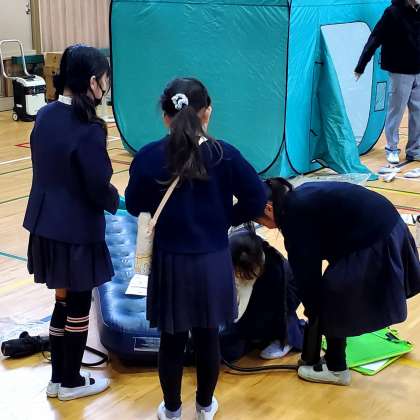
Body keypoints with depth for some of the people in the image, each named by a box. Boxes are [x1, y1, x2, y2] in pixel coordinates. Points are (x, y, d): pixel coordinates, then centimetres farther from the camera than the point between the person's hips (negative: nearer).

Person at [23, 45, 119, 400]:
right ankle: (71, 382, 26)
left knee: (64, 301, 20)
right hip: (76, 231, -8)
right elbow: (99, 189, -19)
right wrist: (117, 200, 3)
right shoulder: (88, 129, -23)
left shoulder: (45, 116, 2)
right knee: (78, 306, 10)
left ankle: (58, 378, 32)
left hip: (46, 225, 8)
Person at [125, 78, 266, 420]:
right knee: (208, 337, 17)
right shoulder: (224, 155, -12)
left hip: (170, 263, 0)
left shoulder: (149, 156, -11)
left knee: (172, 340, 15)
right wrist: (225, 219, 7)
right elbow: (257, 199, -8)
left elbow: (134, 206, 0)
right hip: (213, 262, 0)